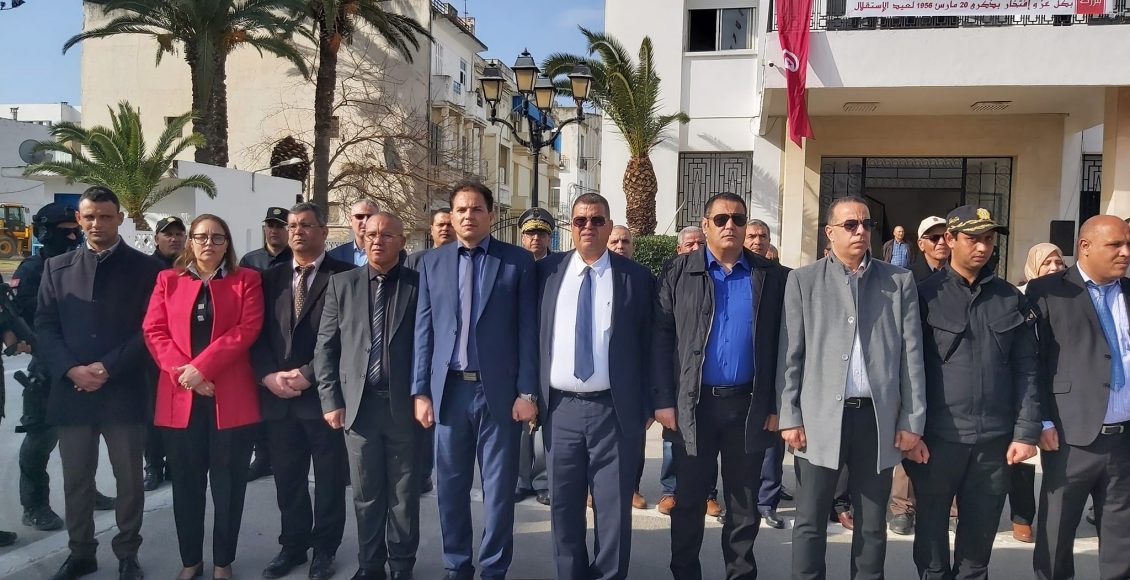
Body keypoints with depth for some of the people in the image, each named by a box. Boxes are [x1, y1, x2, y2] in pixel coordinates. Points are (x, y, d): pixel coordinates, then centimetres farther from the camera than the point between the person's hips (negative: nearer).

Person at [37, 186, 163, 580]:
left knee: (129, 479, 7)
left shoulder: (145, 267, 0)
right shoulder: (57, 267, 10)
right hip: (70, 390, 3)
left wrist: (108, 367, -13)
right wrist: (71, 370, -10)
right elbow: (44, 327, 5)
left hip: (124, 392, -2)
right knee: (76, 481, 13)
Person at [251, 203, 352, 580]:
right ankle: (293, 544, 31)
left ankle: (324, 549, 23)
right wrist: (269, 376, -8)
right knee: (287, 477, 14)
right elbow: (258, 334, 8)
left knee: (329, 478, 8)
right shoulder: (271, 278, 13)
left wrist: (308, 375, -15)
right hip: (277, 395, 5)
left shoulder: (344, 276, -3)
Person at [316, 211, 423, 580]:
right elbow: (326, 347, 6)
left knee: (404, 493, 10)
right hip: (358, 404, 2)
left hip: (404, 405, -1)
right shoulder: (342, 284, 6)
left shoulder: (419, 285, -1)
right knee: (366, 493, 12)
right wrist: (331, 401, 0)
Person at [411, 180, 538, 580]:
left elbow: (528, 331, -3)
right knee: (451, 485, 12)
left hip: (499, 390, -2)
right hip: (449, 389, 3)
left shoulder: (518, 261, 0)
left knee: (499, 487, 7)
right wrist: (421, 391, 2)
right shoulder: (432, 262, 8)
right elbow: (424, 331, 7)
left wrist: (527, 392, -7)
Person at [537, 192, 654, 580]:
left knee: (614, 506, 6)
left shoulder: (636, 277, 0)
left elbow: (648, 344, 2)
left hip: (615, 409, -2)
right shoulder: (547, 271, 6)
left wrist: (647, 405, -1)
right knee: (564, 504, 13)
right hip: (560, 408, 2)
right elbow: (533, 335, 9)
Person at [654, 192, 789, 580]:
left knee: (744, 504, 13)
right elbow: (661, 337, -2)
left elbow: (782, 343, 3)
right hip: (692, 403, -1)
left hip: (749, 405, 1)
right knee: (689, 501, 10)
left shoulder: (772, 276, 3)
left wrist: (776, 404, -1)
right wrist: (663, 400, -7)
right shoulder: (679, 272, 1)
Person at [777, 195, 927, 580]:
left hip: (878, 417, 2)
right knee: (810, 522, 6)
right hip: (820, 417, -1)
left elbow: (911, 354, 6)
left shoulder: (900, 281, 8)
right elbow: (790, 354, 1)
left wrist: (912, 419, 1)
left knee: (873, 525, 12)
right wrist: (789, 417, -4)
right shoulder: (804, 280, 4)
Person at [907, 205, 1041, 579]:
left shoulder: (1010, 299, 7)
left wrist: (1026, 433, 1)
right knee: (932, 530, 10)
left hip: (995, 439, 3)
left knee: (980, 533, 12)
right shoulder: (925, 295, -2)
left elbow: (1025, 370, 6)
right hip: (937, 436, -2)